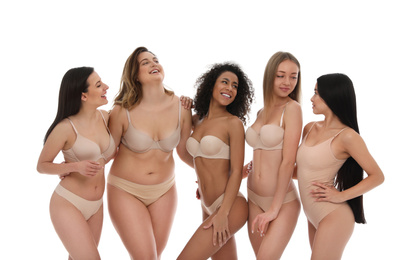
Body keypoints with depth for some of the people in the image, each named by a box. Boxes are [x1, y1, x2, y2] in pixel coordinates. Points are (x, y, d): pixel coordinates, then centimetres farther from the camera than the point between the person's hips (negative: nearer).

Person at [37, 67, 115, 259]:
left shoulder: (105, 117, -1)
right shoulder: (66, 128, -17)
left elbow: (113, 150, 16)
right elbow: (42, 166, -7)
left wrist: (101, 161, -3)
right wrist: (75, 166, -22)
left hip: (96, 205, 6)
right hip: (68, 204, -6)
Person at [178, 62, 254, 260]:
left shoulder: (233, 123, -7)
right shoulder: (197, 120, 10)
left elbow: (236, 172, -11)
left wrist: (223, 213, -17)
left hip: (230, 207, -6)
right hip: (207, 207, 7)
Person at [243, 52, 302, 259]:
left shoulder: (292, 108, -11)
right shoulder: (261, 112, 9)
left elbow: (288, 161, -15)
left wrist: (274, 209, -15)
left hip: (283, 201, -6)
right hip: (254, 199, 6)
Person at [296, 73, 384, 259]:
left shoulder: (346, 136, -14)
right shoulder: (310, 128, 7)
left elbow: (377, 176, -9)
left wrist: (341, 196, -14)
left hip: (333, 216, -8)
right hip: (314, 216, 8)